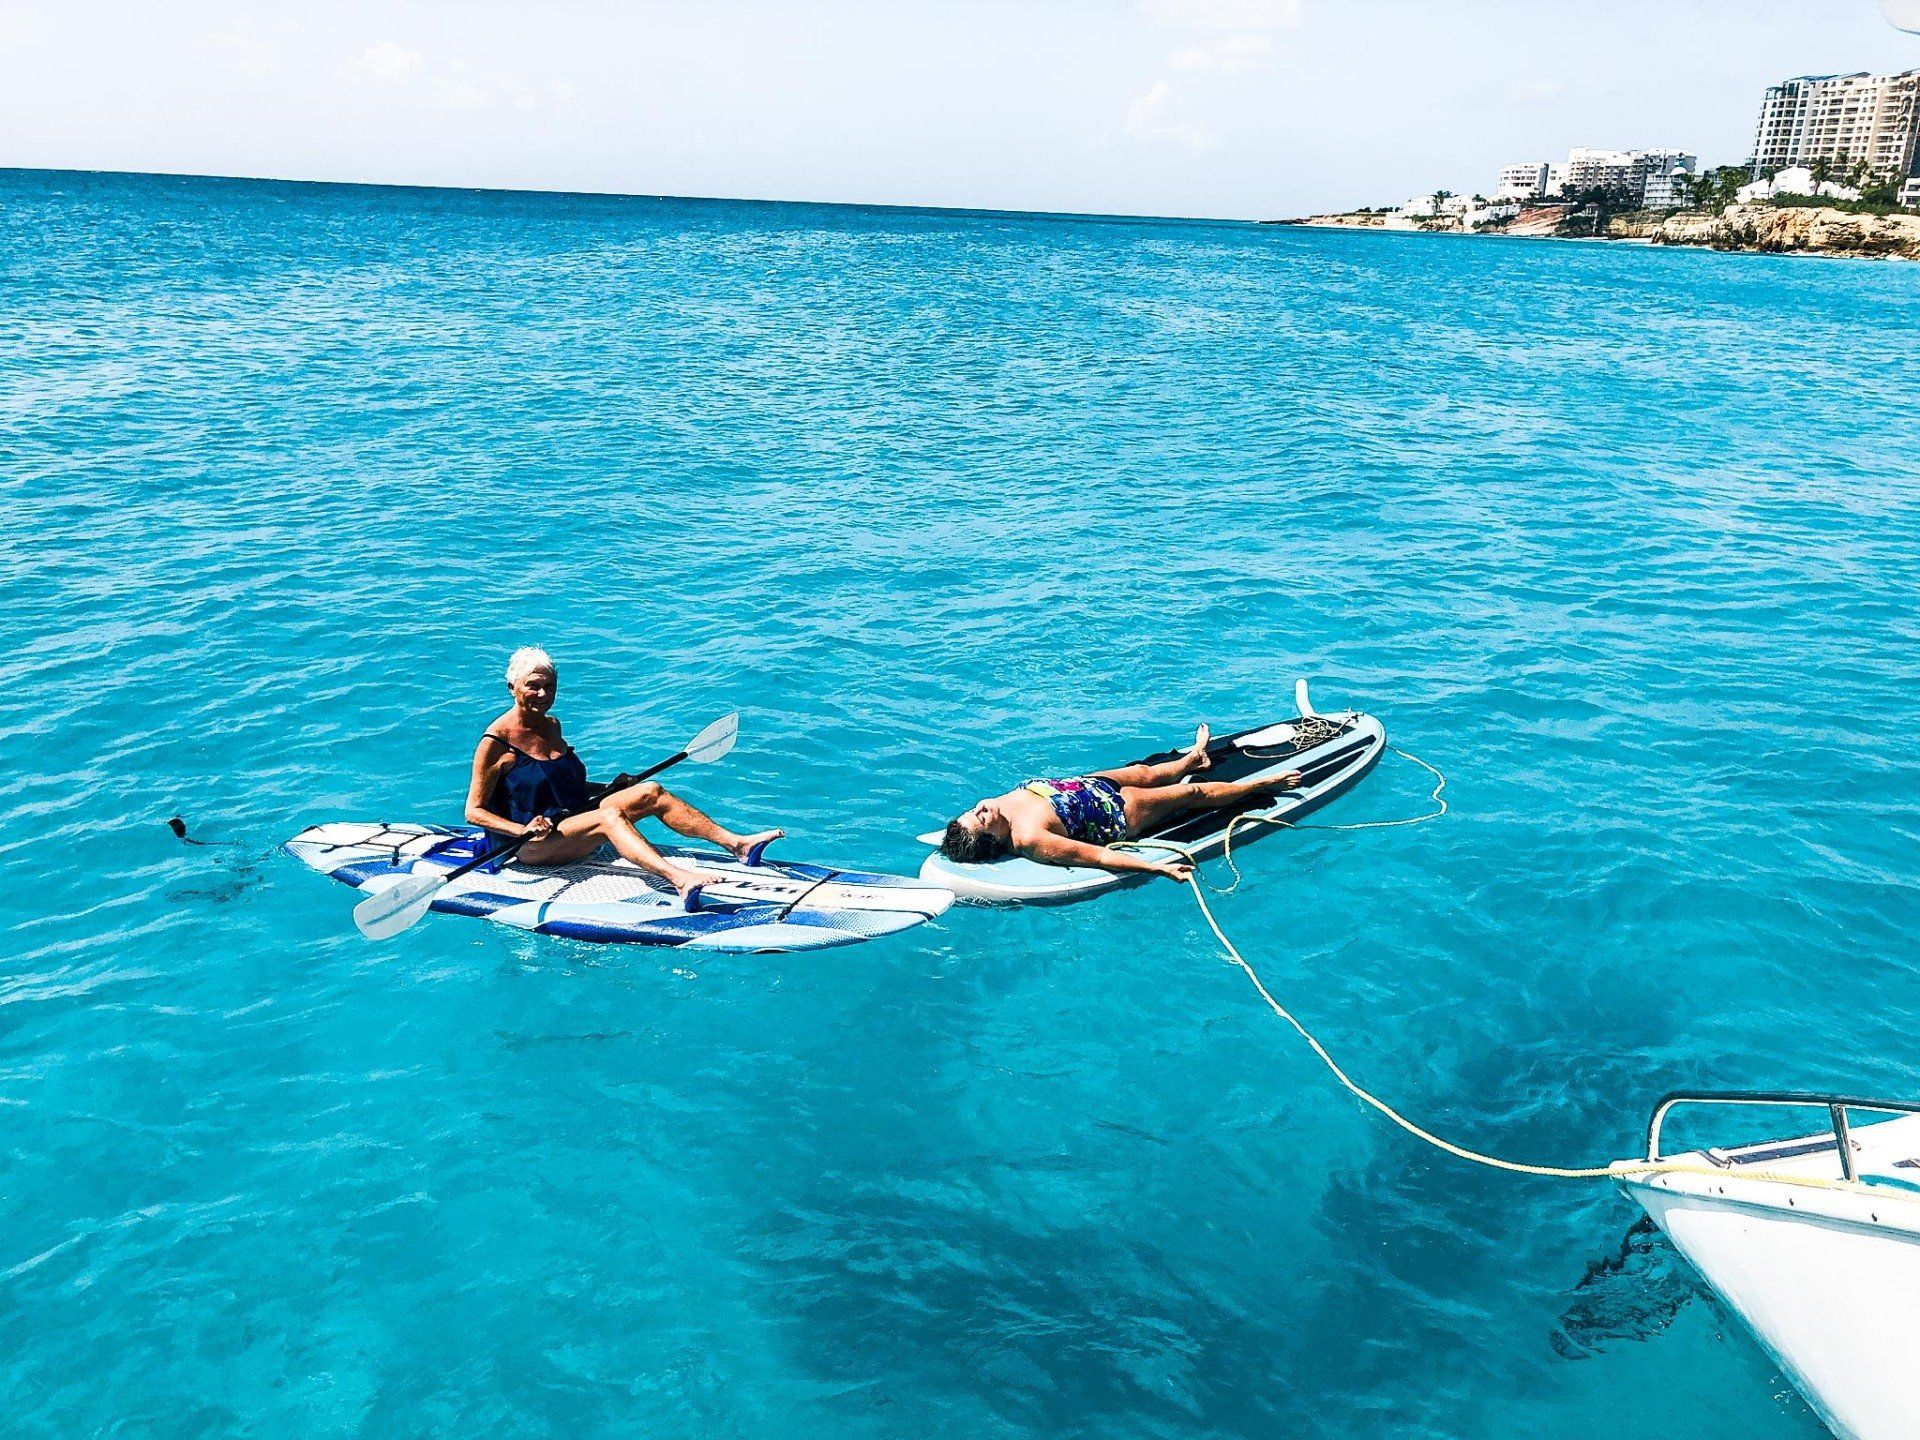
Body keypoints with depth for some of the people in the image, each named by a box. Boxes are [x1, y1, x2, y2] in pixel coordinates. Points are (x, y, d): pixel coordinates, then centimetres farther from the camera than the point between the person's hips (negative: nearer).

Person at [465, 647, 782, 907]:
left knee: (650, 792, -10)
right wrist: (523, 830, -24)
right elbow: (474, 812, -10)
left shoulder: (551, 725, 13)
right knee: (609, 817, -35)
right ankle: (678, 879, -60)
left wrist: (607, 789, 12)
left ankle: (737, 843, -19)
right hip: (532, 848, -8)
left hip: (573, 818, 8)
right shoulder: (496, 742, -10)